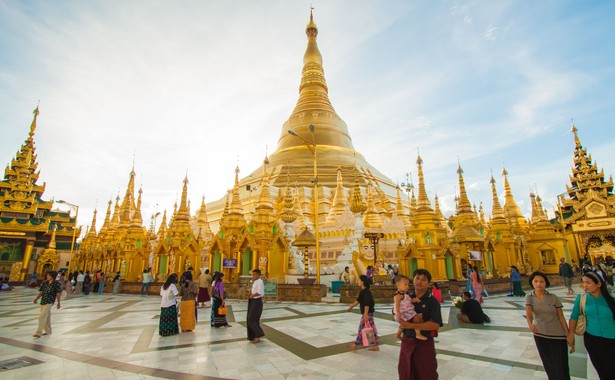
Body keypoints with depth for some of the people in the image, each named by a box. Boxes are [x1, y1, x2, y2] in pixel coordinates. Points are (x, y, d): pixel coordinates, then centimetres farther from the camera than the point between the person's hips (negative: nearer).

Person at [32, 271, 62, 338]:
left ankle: (38, 333, -9)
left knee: (42, 316, -13)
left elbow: (58, 294, -7)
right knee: (47, 317, 16)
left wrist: (58, 303, -6)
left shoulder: (56, 284, -8)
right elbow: (41, 292, 11)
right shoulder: (44, 283, 8)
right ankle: (48, 331, 30)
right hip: (43, 301, 6)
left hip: (49, 302, -6)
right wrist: (36, 299, -5)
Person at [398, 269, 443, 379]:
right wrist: (412, 320, -16)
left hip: (424, 343, -4)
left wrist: (411, 325, -24)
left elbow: (435, 324, -20)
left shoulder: (432, 301, -10)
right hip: (407, 341, 4)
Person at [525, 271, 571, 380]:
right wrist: (530, 324, -41)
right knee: (548, 364, 13)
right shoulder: (529, 297, -8)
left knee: (561, 365, 1)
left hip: (558, 335, -1)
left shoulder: (554, 298, -8)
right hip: (540, 336, 1)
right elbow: (528, 313, -21)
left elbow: (561, 317, -3)